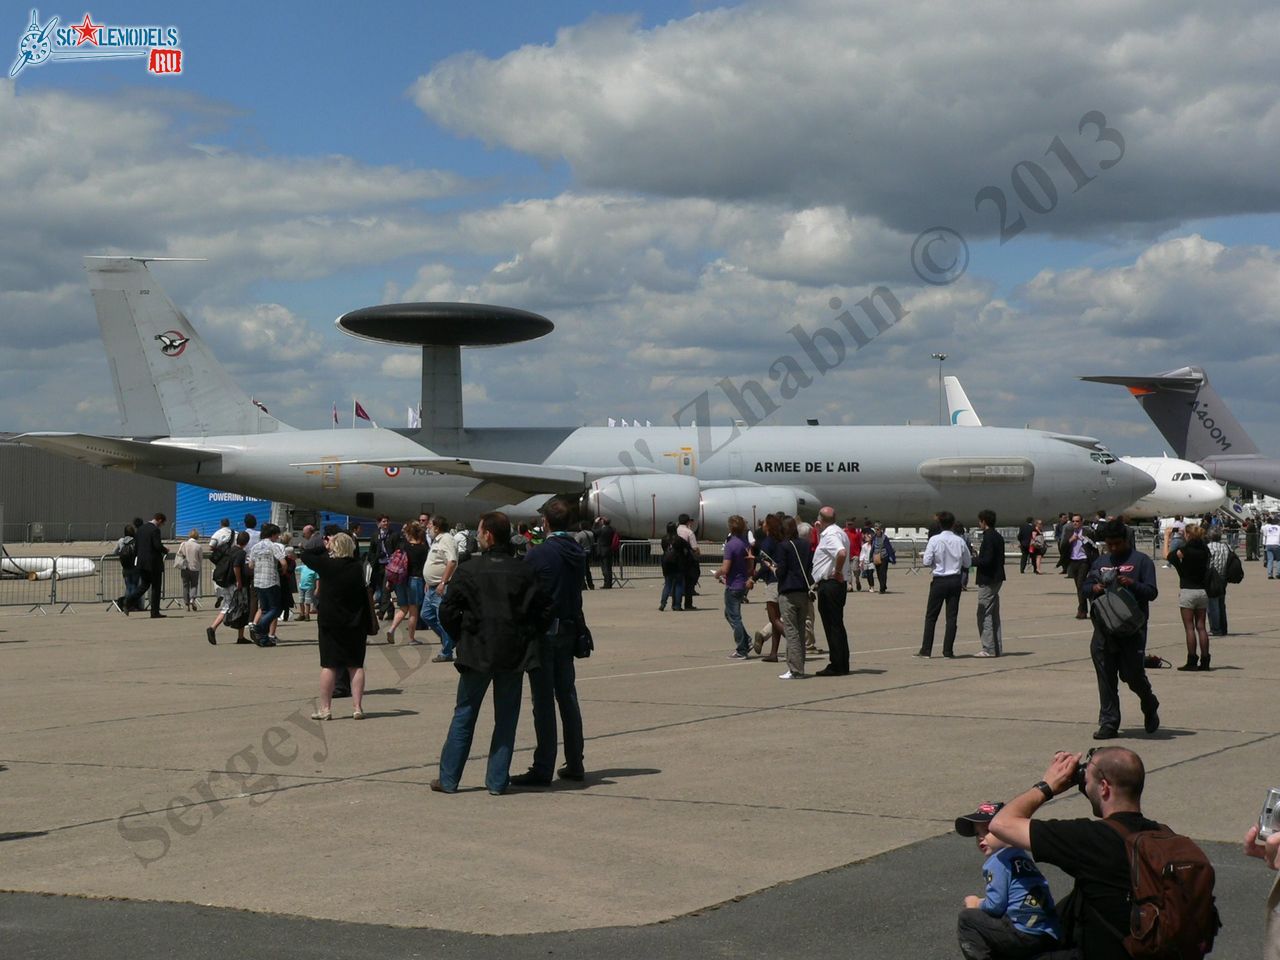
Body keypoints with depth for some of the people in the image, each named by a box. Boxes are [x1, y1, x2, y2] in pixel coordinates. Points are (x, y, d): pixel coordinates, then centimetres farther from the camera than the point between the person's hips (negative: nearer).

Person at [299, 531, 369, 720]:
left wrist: (323, 546, 10)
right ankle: (357, 707, 4)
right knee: (356, 665, 6)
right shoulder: (358, 566, -2)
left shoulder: (327, 564, -11)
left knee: (328, 665, 3)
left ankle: (325, 708, 4)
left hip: (330, 622, -3)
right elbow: (365, 594, 6)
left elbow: (305, 555, 2)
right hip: (356, 623, 3)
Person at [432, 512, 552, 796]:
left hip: (477, 652, -1)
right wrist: (527, 636, 9)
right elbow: (544, 610, -2)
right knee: (506, 718, 9)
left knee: (464, 714, 8)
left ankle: (448, 779, 11)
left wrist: (462, 637, 9)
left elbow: (448, 611, -5)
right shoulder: (524, 571, -1)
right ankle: (498, 781, 8)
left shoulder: (469, 570, -7)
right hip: (514, 655, 1)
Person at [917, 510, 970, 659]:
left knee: (931, 616, 5)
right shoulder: (960, 541, -2)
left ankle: (926, 651, 4)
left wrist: (923, 560, 8)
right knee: (952, 616, 6)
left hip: (939, 581, -2)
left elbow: (927, 561, -14)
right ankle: (948, 651, 5)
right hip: (955, 580, 2)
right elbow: (967, 563, 5)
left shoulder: (934, 540, -11)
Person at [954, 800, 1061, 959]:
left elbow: (995, 906, -12)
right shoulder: (1023, 856, 18)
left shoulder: (997, 860, -8)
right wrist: (982, 903, 16)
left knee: (966, 919, -2)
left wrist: (976, 904, 6)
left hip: (1025, 936, -9)